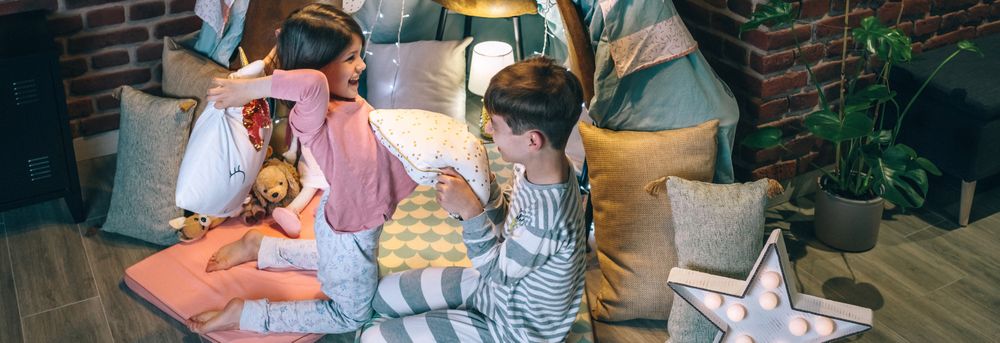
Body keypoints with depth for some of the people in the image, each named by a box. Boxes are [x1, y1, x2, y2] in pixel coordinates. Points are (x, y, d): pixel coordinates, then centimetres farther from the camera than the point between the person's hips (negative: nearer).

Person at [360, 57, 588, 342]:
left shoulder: (547, 214, -39)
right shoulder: (535, 164, -13)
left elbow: (496, 270, -22)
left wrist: (470, 210, -30)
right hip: (499, 282, 8)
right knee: (386, 293, 14)